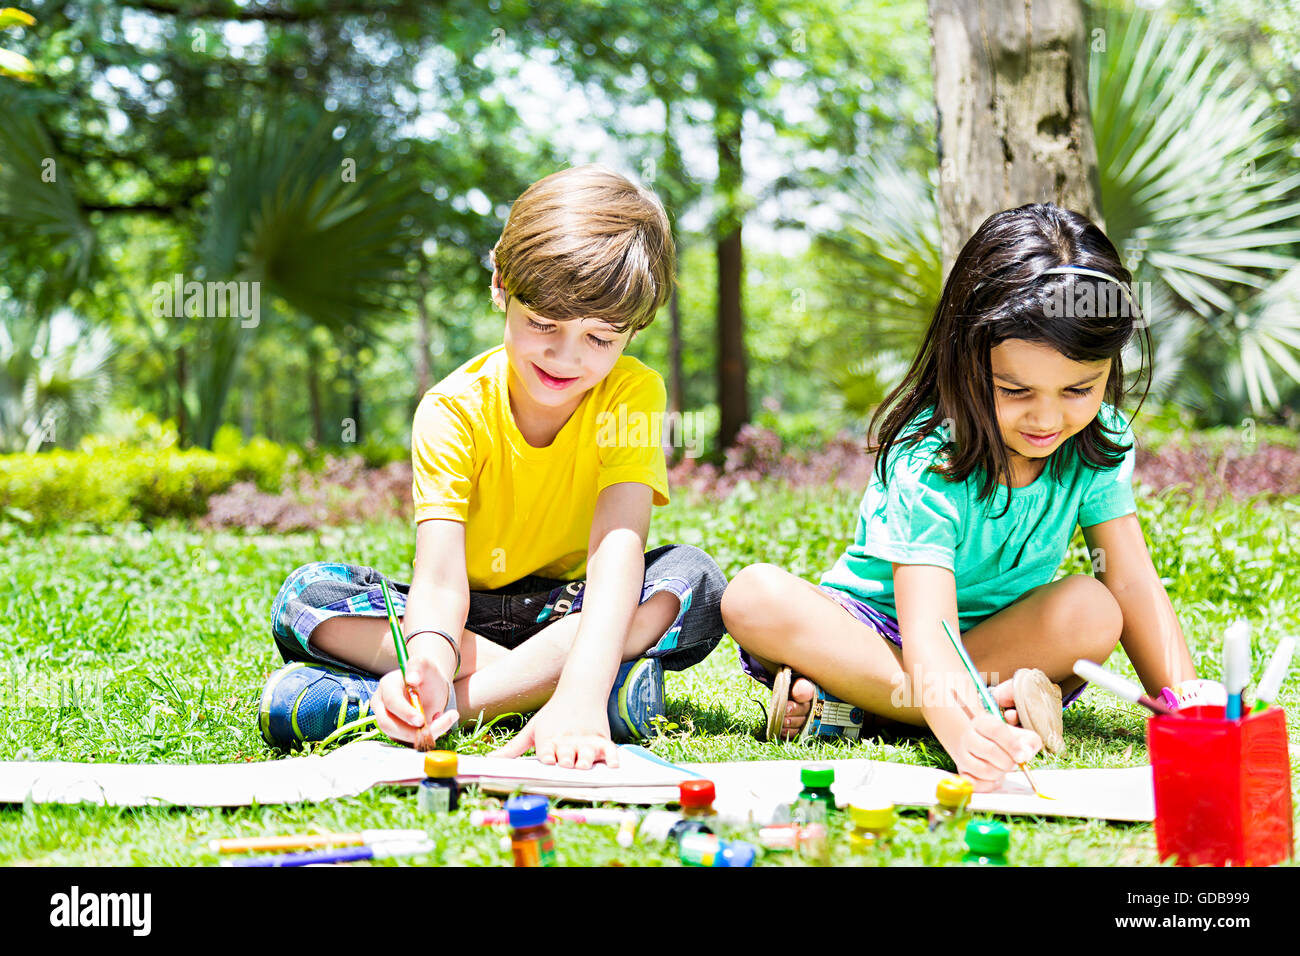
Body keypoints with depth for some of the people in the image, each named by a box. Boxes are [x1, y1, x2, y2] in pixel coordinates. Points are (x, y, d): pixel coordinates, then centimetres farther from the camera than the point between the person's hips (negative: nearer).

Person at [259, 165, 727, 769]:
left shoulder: (632, 396, -16)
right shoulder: (453, 410, -15)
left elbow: (618, 550, -31)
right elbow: (439, 577, -27)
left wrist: (581, 698, -50)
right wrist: (429, 659, -52)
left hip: (576, 611, 0)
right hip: (468, 615, 1)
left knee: (693, 580, -31)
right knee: (304, 596, -24)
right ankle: (536, 680, -29)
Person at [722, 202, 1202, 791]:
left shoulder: (1100, 443, -12)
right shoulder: (926, 460, -28)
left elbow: (1132, 582, -11)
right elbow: (928, 627, -38)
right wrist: (965, 730, -60)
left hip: (1000, 632, 4)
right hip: (878, 626, -3)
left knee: (1093, 611, -29)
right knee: (754, 597, -32)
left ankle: (847, 702, -27)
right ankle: (1001, 703, -36)